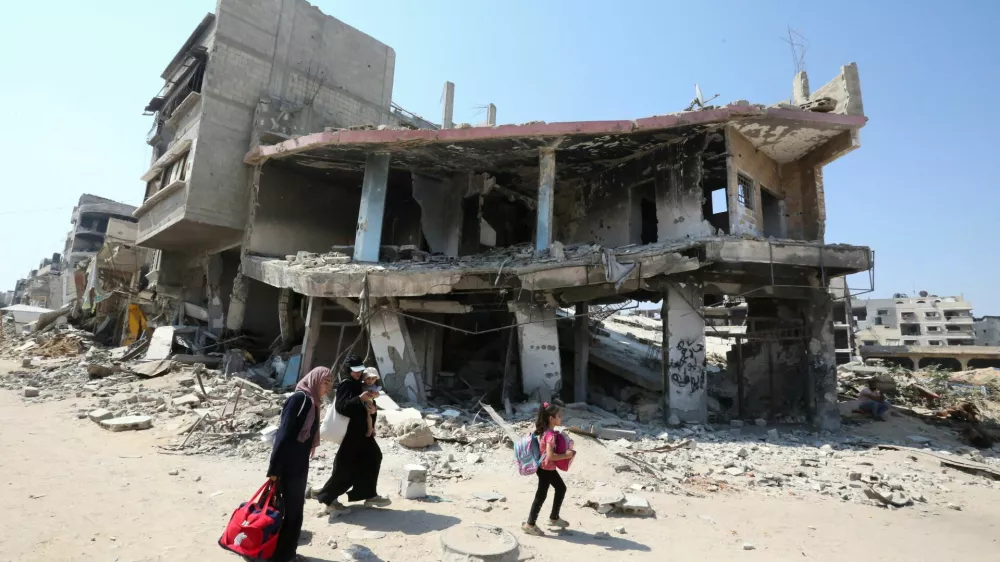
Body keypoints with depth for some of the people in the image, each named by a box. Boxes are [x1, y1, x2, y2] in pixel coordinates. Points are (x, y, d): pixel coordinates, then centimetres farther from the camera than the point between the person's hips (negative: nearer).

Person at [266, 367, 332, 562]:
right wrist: (274, 470, -21)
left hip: (299, 466, 9)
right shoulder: (299, 398, -17)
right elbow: (284, 435, -21)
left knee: (294, 511, 18)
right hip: (288, 467, -9)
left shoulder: (311, 402, 11)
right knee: (290, 512, 2)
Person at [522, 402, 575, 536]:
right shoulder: (550, 435, -27)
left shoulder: (546, 431, 0)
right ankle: (530, 524, 15)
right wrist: (566, 455, -24)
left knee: (561, 488, 21)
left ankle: (554, 518, 34)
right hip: (546, 469, -10)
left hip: (548, 468, 10)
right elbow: (550, 455, -34)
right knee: (541, 496, 2)